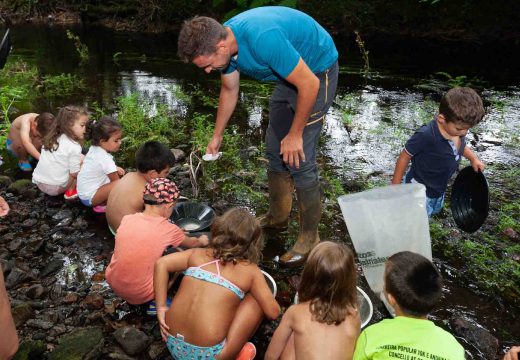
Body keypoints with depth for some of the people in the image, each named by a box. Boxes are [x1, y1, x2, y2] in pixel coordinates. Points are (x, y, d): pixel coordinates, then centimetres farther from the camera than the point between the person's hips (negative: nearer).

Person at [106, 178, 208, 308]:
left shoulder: (127, 219, -6)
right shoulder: (169, 230, -15)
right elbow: (191, 244, 8)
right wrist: (202, 241, 30)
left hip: (112, 283, 5)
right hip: (140, 295, -4)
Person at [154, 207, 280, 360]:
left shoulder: (198, 254, 6)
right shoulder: (250, 270, -3)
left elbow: (161, 264, -4)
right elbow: (273, 312, -1)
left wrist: (161, 308, 0)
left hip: (173, 345, 5)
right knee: (255, 300, 8)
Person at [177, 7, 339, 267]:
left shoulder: (263, 38, -37)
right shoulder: (225, 43, -9)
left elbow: (309, 84, -30)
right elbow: (229, 90, 8)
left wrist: (295, 134, -20)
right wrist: (217, 136, 15)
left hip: (317, 72, -8)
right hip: (290, 75, 8)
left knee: (299, 160, -12)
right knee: (275, 150, 11)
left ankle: (309, 238, 2)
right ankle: (277, 216, 28)